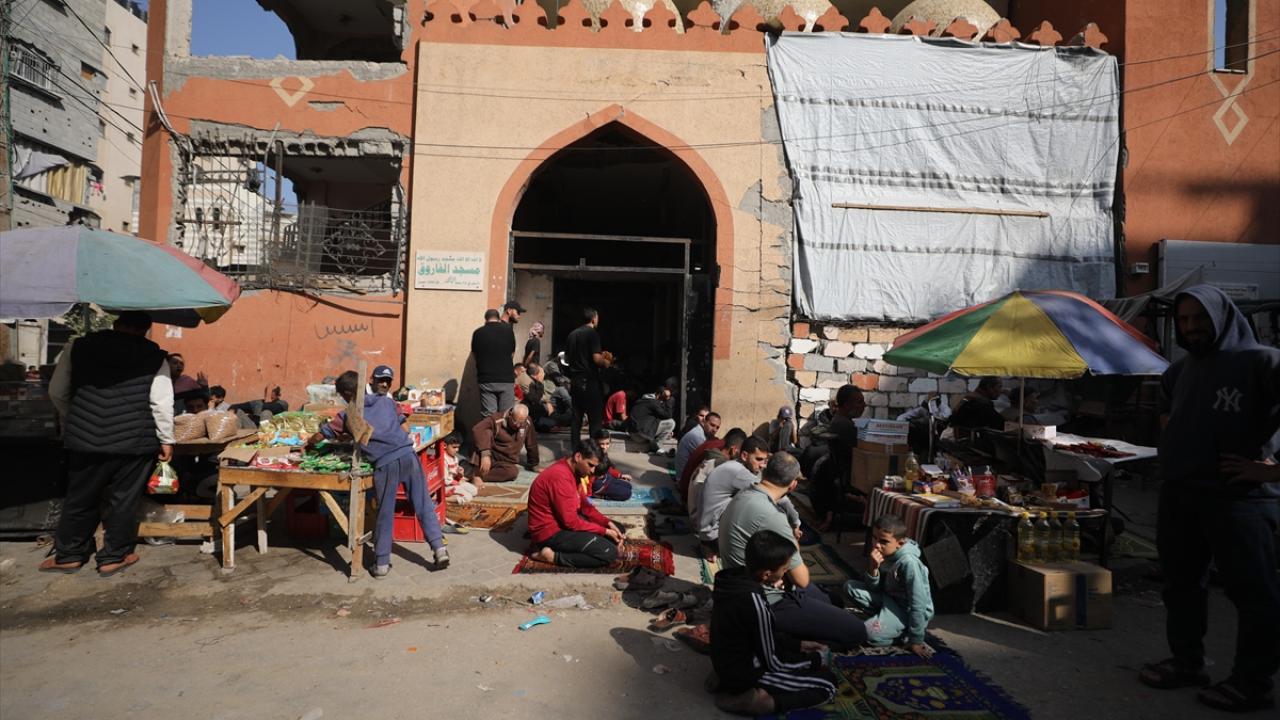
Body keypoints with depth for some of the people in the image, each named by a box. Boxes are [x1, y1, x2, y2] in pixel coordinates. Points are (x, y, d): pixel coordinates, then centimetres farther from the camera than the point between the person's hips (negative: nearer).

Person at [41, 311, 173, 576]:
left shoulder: (78, 348, 5)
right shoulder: (154, 357, -2)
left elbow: (57, 393, 10)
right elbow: (162, 403, -7)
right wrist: (166, 440, 2)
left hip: (86, 439, 2)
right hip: (134, 442, -2)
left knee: (80, 499, 17)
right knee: (123, 502, 9)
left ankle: (68, 555, 29)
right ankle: (114, 557, 18)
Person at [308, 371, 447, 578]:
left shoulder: (347, 416, 10)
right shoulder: (386, 401, 19)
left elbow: (320, 436, 18)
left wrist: (308, 443, 41)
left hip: (385, 464, -2)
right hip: (407, 455, 2)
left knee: (385, 514, 9)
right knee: (423, 505, 9)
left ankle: (381, 564, 17)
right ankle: (439, 547, 4)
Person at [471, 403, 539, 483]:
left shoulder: (527, 423, -9)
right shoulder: (496, 419, -22)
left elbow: (532, 444, 4)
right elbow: (477, 430, -38)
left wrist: (534, 465, 13)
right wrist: (485, 454, -46)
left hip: (507, 462, 3)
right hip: (490, 456, -3)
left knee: (513, 471, -33)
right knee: (486, 433, -32)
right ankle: (477, 475, -37)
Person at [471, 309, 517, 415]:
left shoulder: (478, 332, -2)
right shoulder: (508, 330, -2)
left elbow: (474, 354, 11)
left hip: (486, 380, 0)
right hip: (506, 378, 0)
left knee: (489, 416, 4)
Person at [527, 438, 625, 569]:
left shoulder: (573, 470, 5)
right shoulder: (560, 476, -26)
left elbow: (584, 505, 12)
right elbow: (571, 522, -25)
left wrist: (608, 523, -3)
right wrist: (604, 531, -15)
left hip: (565, 521, 11)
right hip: (550, 532, -11)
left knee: (617, 529, 12)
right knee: (609, 553, -19)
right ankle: (553, 556, -12)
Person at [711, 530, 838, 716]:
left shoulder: (735, 578, -7)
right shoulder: (754, 602, -31)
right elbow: (772, 663, -17)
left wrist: (798, 644, 10)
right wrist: (815, 659, -2)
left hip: (730, 664, 8)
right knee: (828, 684, 0)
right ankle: (756, 699, -9)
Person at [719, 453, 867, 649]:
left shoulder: (742, 497, 0)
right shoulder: (771, 515, -28)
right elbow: (802, 579, -18)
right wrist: (796, 551, 1)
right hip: (769, 603, -10)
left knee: (824, 600, 29)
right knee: (857, 631, -6)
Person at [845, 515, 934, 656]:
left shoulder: (908, 562, -29)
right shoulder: (884, 553, -7)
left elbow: (918, 604, -25)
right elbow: (874, 588, -3)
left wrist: (916, 641, -20)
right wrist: (873, 568, -24)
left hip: (910, 610, -7)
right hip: (890, 599, 8)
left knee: (871, 633, -26)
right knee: (850, 586, -3)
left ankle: (906, 632, -1)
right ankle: (883, 617, 2)